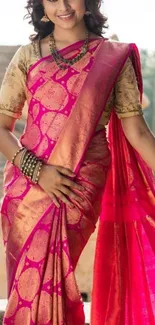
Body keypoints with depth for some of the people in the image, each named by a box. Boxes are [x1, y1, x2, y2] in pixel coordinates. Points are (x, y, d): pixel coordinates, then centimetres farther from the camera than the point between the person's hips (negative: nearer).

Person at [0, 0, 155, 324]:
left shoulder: (114, 57, 3)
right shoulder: (28, 56, 5)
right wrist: (37, 170, -11)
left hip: (82, 188, -2)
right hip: (29, 185, 2)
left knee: (44, 279, -2)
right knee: (29, 283, 5)